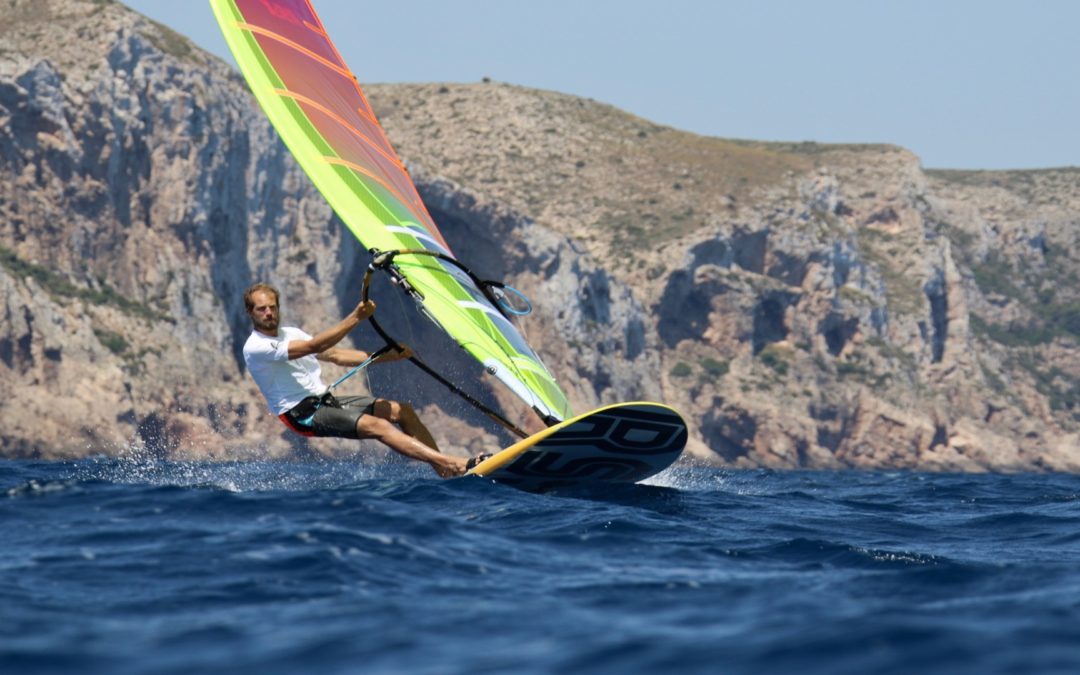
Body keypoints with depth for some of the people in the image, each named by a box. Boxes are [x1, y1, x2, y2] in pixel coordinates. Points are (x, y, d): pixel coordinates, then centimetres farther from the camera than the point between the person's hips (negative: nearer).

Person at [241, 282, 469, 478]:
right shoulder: (255, 348, -13)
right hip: (302, 414, -9)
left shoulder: (290, 333, 16)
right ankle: (453, 464, -33)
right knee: (377, 426, -26)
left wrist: (386, 356, 7)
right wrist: (355, 318, -25)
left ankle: (446, 473, -5)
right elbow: (313, 347, -22)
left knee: (402, 411, -3)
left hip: (326, 401, 9)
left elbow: (335, 355, 17)